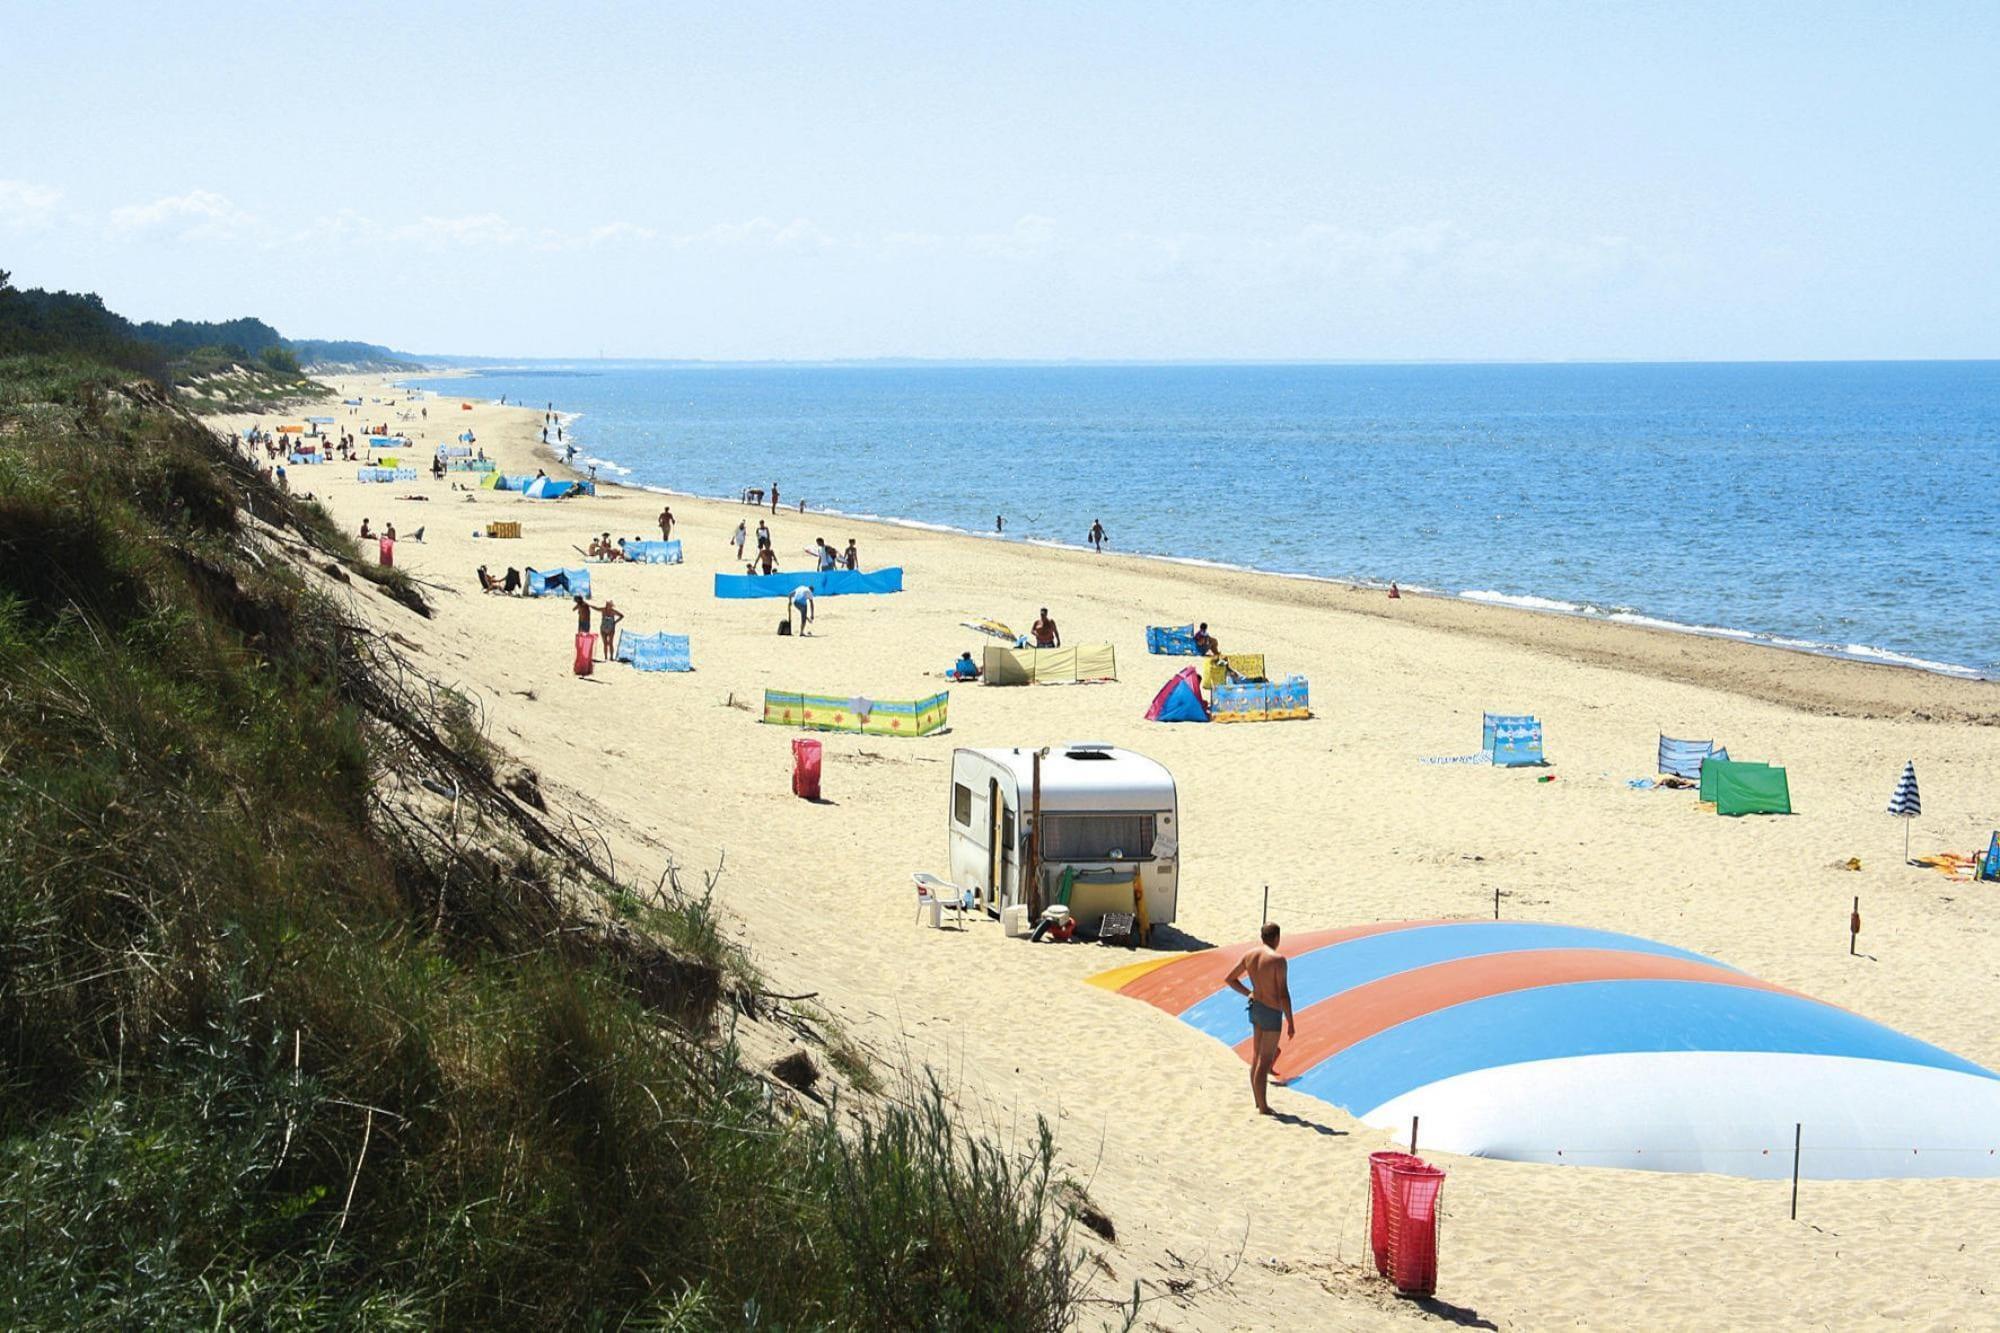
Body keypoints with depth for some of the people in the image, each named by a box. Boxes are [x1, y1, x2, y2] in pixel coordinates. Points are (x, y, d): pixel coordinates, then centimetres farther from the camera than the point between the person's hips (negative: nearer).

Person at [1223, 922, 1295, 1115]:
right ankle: (1262, 1107, 4)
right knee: (1265, 1060, -1)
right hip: (1272, 1011, -7)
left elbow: (1229, 979, 10)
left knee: (1257, 1055, 17)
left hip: (1255, 1007, 7)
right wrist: (1290, 1022, -13)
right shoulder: (1278, 960, -19)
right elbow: (1283, 994, -19)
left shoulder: (1249, 955, 2)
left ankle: (1259, 1102, 26)